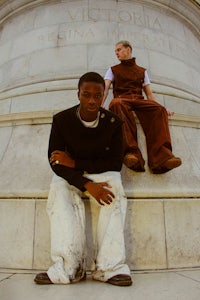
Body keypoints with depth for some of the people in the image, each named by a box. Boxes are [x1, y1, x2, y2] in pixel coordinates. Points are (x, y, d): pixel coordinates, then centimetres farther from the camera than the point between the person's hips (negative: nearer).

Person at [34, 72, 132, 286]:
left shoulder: (113, 122, -9)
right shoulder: (61, 120, -10)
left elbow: (116, 163, -9)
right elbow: (56, 162, -13)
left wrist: (75, 163, -20)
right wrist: (87, 185, -30)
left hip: (103, 172, 0)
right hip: (70, 174, 1)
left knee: (114, 194, -31)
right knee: (59, 192, -31)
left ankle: (110, 267, -32)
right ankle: (68, 267, -33)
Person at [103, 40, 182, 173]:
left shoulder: (142, 71, 27)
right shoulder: (113, 70, 24)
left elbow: (149, 94, 20)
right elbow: (105, 88, 6)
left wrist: (164, 109, 3)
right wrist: (100, 105, -15)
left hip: (139, 100, 2)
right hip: (122, 99, -1)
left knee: (159, 109, -32)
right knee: (116, 103, -40)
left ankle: (161, 157, -46)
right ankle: (131, 152, -49)